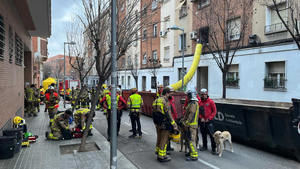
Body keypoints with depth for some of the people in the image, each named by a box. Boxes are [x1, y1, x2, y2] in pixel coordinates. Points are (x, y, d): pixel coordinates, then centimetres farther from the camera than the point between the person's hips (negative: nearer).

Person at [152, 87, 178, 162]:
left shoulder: (156, 100, 7)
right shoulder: (165, 101, -20)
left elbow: (154, 112, 13)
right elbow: (168, 115, -21)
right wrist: (174, 125, -15)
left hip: (157, 123, 8)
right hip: (164, 124, -8)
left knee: (159, 137, 24)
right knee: (164, 139, 4)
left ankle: (158, 150, 41)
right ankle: (161, 156, 14)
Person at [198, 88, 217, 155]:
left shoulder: (210, 101, -5)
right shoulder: (199, 102, 5)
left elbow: (214, 111, -4)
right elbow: (198, 111, 10)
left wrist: (209, 118, -10)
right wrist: (201, 118, -4)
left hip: (209, 121, -4)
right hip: (202, 121, 4)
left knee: (211, 135, -6)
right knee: (203, 134, 14)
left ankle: (213, 149, 1)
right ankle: (204, 146, 29)